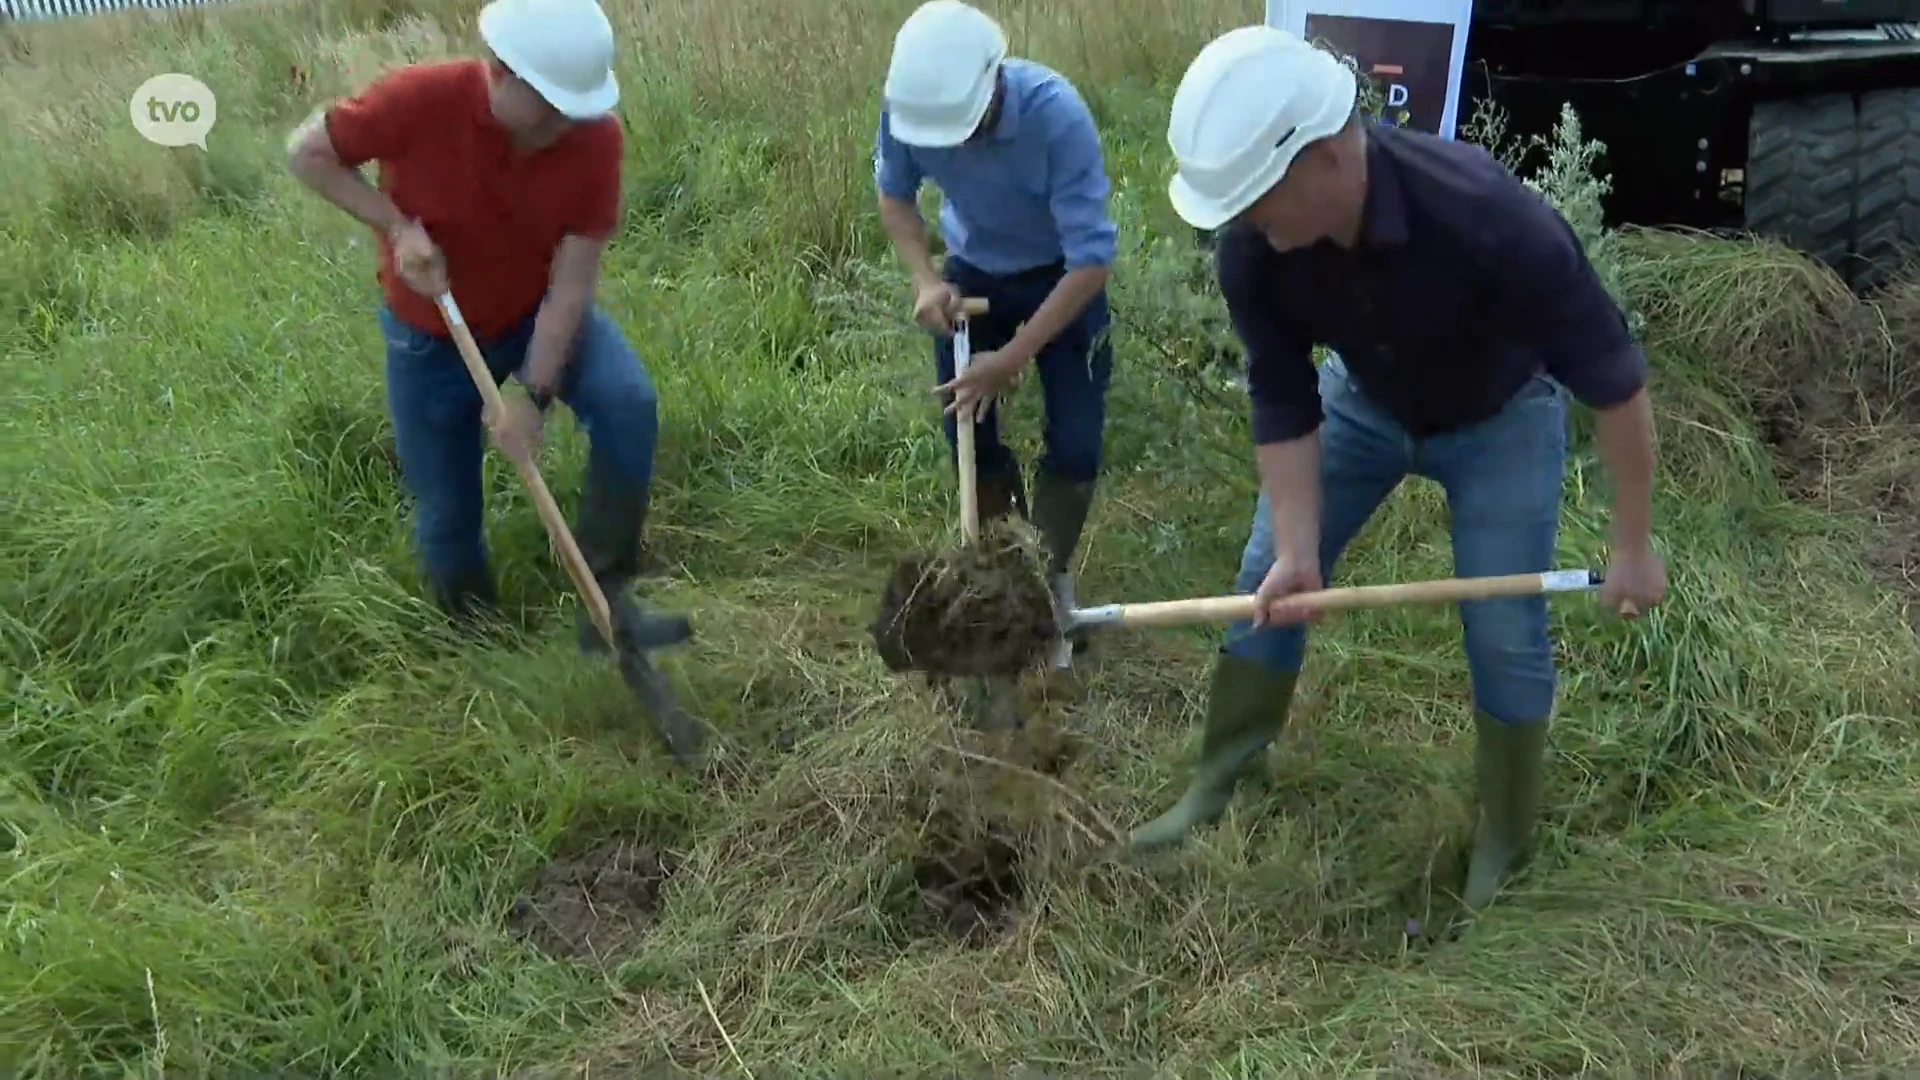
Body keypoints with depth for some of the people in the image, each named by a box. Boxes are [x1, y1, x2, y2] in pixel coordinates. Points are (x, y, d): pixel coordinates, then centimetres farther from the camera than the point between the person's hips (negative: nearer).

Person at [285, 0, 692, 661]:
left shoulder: (595, 135, -25)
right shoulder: (422, 100, -29)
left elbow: (572, 283, -23)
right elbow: (307, 152, -14)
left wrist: (533, 395, -27)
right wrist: (398, 227, -25)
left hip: (542, 314, 1)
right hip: (431, 333, -1)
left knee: (628, 403, -28)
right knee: (446, 518, 5)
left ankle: (605, 594, -18)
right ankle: (477, 639, 35)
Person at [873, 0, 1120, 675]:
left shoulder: (1056, 114, -38)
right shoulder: (908, 105, -27)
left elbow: (1091, 261, -33)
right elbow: (894, 195, -4)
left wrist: (1011, 359, -32)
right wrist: (924, 280, -20)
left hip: (1060, 276, -3)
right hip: (971, 272, 3)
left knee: (1074, 444, -5)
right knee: (968, 435, 7)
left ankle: (1052, 579, 18)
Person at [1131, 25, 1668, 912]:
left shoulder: (1488, 219, -42)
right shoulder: (1251, 251, -30)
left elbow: (1612, 377, -31)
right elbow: (1284, 403, -17)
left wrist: (1634, 546, -24)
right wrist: (1297, 552, -23)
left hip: (1499, 416, -4)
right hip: (1362, 402, 4)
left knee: (1504, 633, -3)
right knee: (1265, 583, 4)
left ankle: (1503, 849, 17)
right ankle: (1213, 790, 19)